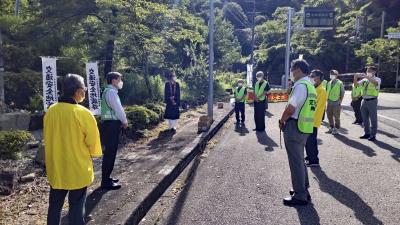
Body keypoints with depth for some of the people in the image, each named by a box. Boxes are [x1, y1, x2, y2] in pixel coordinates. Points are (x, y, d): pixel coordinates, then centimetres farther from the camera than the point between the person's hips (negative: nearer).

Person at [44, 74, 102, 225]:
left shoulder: (51, 111, -4)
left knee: (55, 205, 19)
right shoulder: (83, 113, -20)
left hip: (56, 168, 5)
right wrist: (92, 154, 9)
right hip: (78, 170, -5)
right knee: (77, 206, 9)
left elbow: (47, 138, 8)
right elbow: (92, 141, -12)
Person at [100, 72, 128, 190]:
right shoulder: (111, 92, -15)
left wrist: (121, 121, 10)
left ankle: (106, 177, 27)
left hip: (111, 123, 11)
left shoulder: (110, 91, 18)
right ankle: (106, 181, 0)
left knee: (110, 152, 16)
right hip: (111, 124, -11)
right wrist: (125, 121, -3)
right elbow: (118, 108, -17)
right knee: (110, 153, -6)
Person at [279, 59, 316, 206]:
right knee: (300, 159, 21)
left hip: (295, 127, -10)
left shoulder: (300, 85, -17)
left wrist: (282, 121, -6)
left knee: (296, 161, -1)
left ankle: (300, 196, 8)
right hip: (305, 127, 10)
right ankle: (303, 189, 33)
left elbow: (291, 108, -22)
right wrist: (287, 119, 10)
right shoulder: (310, 86, 15)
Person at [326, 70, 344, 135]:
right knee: (329, 115, 10)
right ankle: (331, 127, 23)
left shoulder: (340, 83, -4)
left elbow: (342, 93, -2)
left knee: (336, 116, 0)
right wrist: (327, 98, 7)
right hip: (329, 101, 5)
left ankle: (335, 129, 7)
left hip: (336, 102, -5)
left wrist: (340, 101, -7)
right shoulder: (329, 83, 10)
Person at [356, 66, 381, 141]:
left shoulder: (377, 79, -4)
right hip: (365, 101, 6)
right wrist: (355, 78, -7)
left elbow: (375, 83, -27)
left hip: (372, 101, -6)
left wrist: (366, 77, -31)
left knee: (373, 119, -1)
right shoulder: (364, 80, 12)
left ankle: (373, 135, 4)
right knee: (365, 118, 12)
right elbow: (356, 85, 11)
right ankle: (367, 133, 23)